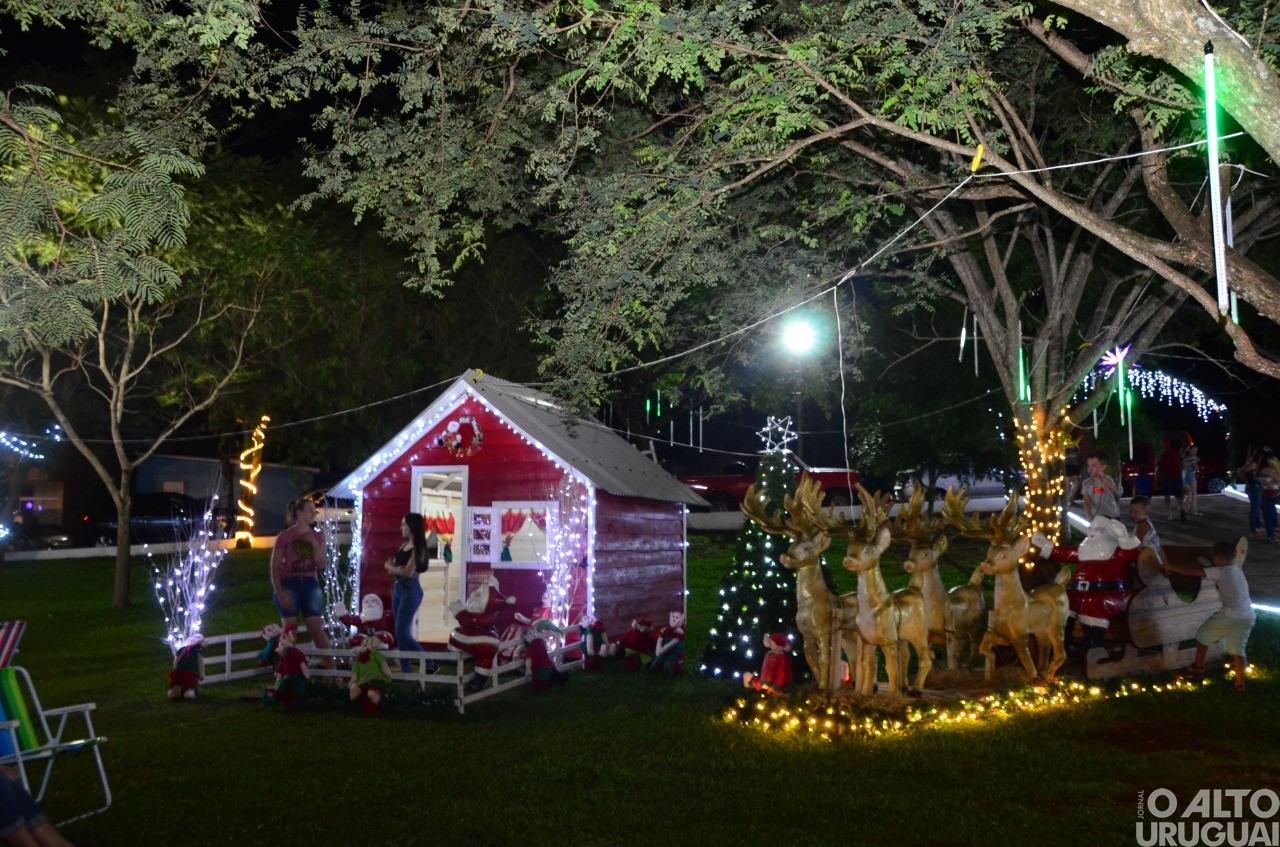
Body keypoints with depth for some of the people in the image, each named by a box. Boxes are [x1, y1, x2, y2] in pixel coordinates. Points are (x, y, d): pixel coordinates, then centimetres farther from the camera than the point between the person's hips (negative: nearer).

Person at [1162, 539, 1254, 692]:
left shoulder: (1221, 572, -8)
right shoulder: (1237, 569, 17)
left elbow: (1193, 572, -12)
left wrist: (1172, 567, -6)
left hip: (1231, 615, -7)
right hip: (1248, 617, 7)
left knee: (1203, 634, 14)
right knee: (1237, 648, 17)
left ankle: (1198, 667, 23)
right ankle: (1240, 683, 14)